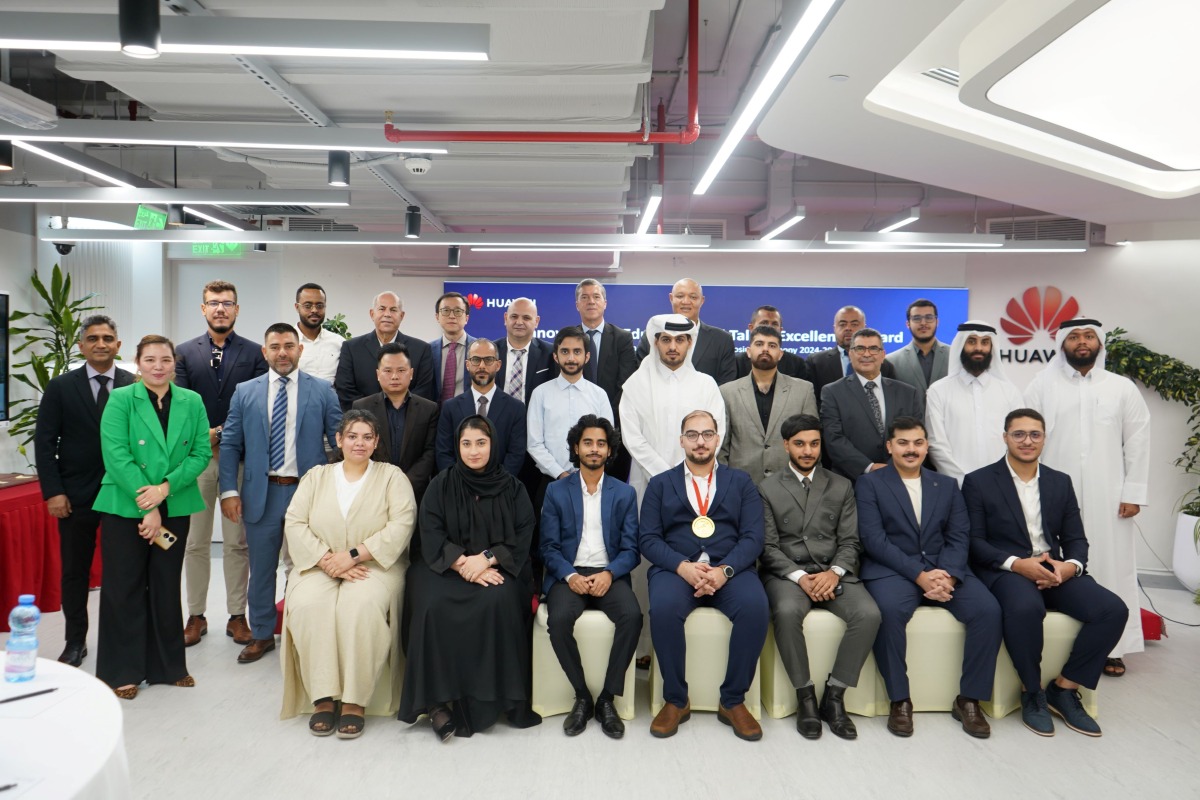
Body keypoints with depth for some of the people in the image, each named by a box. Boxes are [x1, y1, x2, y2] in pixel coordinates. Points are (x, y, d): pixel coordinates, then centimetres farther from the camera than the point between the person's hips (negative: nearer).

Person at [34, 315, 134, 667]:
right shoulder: (60, 387, 2)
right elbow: (44, 442, 1)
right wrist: (53, 492, -6)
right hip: (76, 495, 1)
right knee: (75, 571, 10)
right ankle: (75, 641, 24)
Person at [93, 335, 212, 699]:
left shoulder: (192, 402, 3)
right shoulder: (120, 400, -5)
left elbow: (202, 453, 0)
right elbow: (117, 456, -13)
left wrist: (166, 487, -15)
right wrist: (148, 507, -16)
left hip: (175, 508, 3)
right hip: (124, 507, -3)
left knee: (167, 586, 12)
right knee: (124, 587, 5)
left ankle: (168, 665, 24)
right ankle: (122, 672, 18)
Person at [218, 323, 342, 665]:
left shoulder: (322, 391, 1)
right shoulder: (245, 393, 5)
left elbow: (341, 442, 1)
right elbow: (230, 445, 4)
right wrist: (229, 490, -5)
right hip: (261, 493, 2)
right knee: (261, 568, 11)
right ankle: (262, 635, 28)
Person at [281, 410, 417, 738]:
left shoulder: (392, 477, 6)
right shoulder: (316, 476, 14)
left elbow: (401, 525, -8)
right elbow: (294, 523, 2)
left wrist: (353, 555, -17)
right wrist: (327, 560, -13)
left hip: (375, 566, -2)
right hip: (320, 567, 2)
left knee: (360, 606, -33)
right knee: (308, 605, -30)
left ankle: (356, 701, -23)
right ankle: (323, 697, -20)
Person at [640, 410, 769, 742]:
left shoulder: (740, 482, 14)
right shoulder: (660, 484, 14)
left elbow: (752, 537, 3)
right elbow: (648, 538, 3)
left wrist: (724, 570, -16)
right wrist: (682, 566, -15)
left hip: (729, 569, 1)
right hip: (676, 568, 0)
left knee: (755, 607, -30)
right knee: (663, 608, -33)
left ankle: (733, 701, -11)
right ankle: (675, 700, -11)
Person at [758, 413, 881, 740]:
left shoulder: (841, 487, 14)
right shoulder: (768, 489, 7)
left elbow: (850, 541, 8)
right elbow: (768, 547, 0)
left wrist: (834, 572, -12)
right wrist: (800, 577, -15)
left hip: (833, 572, 2)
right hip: (786, 572, -2)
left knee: (869, 614, -26)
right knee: (787, 612, -35)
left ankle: (834, 696, -11)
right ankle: (805, 697, -16)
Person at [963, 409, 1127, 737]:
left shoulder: (1060, 482, 14)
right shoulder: (979, 482, 0)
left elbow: (1076, 538, 11)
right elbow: (974, 541, -5)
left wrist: (1070, 566, -12)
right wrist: (1016, 563, -20)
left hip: (1054, 571, 5)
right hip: (1004, 571, -5)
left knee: (1113, 609, -19)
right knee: (1026, 607, -37)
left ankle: (1063, 688, -2)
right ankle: (1032, 692, -11)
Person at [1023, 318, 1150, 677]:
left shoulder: (1122, 388, 8)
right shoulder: (1042, 385, 5)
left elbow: (1137, 442, 6)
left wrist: (1133, 492, 0)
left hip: (1108, 498, 1)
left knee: (1111, 565, 3)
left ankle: (1112, 647, 14)